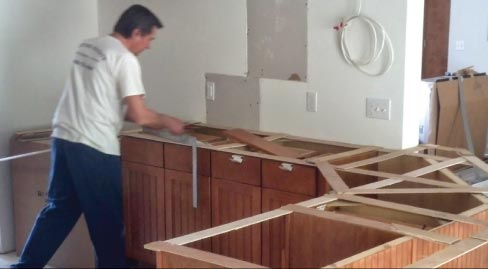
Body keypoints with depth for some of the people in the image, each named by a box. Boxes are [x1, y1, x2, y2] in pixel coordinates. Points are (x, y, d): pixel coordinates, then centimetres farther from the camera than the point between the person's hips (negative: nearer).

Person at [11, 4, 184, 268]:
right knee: (107, 218, 5)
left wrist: (154, 120, 22)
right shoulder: (125, 59, -11)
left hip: (64, 138, 8)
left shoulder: (87, 46, 15)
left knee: (59, 210, 16)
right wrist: (167, 121, 5)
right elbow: (140, 116, -15)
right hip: (94, 148, -8)